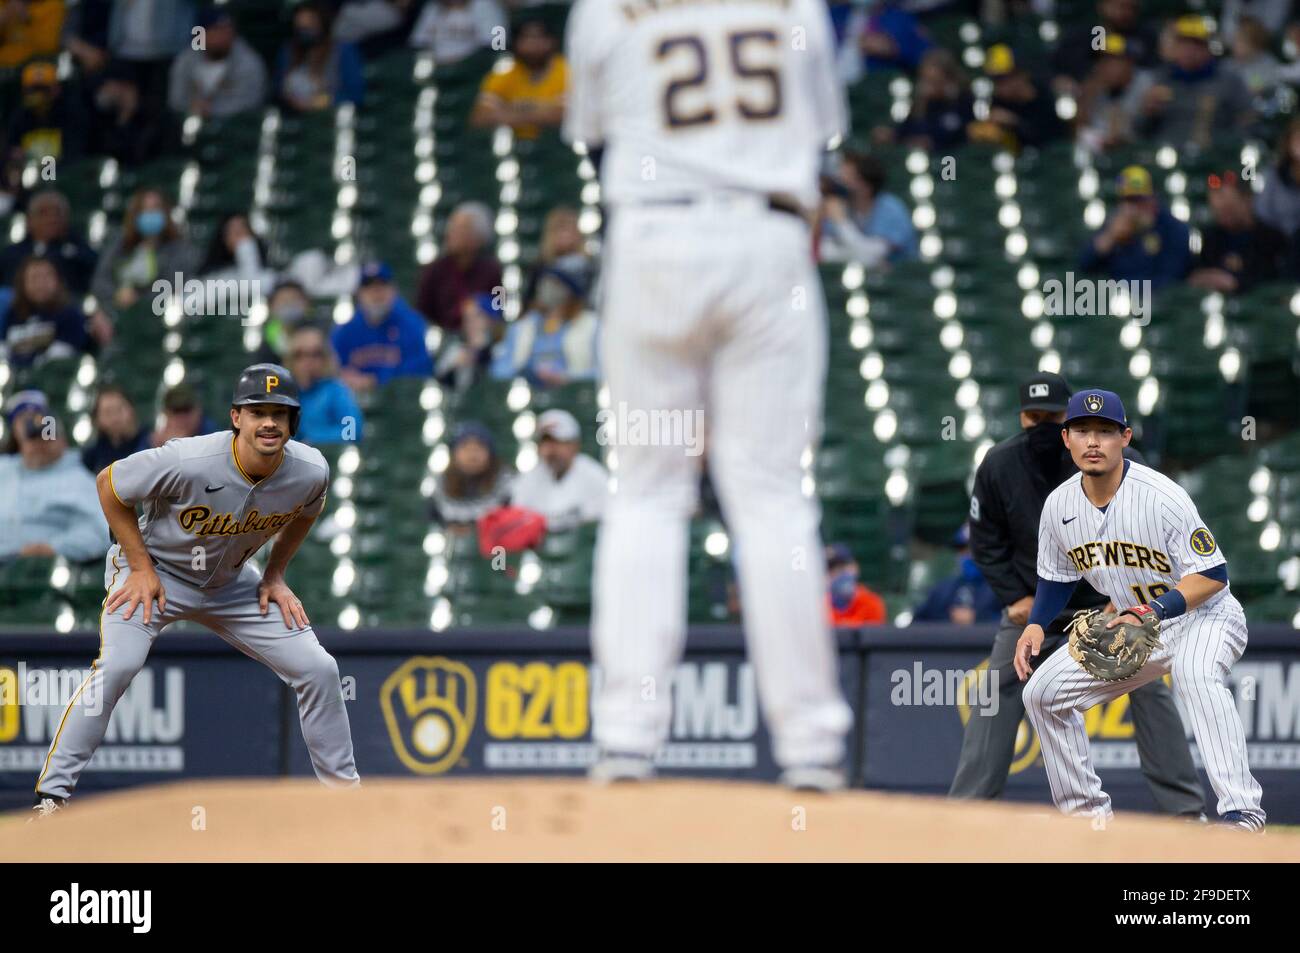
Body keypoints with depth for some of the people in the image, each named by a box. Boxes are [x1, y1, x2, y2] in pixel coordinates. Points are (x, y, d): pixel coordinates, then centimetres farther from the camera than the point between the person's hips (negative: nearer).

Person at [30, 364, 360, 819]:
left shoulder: (311, 471, -20)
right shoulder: (188, 463, -33)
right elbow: (109, 484, -18)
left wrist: (275, 574, 1)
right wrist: (141, 568, -17)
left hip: (231, 584, 5)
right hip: (155, 571, -4)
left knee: (317, 669, -3)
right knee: (116, 666, -27)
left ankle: (343, 787, 15)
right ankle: (52, 795, -20)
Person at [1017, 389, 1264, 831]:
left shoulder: (1162, 496, -25)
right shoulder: (1059, 505, -5)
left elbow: (1212, 575, -25)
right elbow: (1056, 578, 12)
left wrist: (1150, 612, -37)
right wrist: (1035, 625, -6)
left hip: (1204, 618, -7)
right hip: (1132, 628, 7)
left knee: (1194, 672, -40)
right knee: (1043, 691, 2)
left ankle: (1242, 815, -49)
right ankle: (1088, 815, 14)